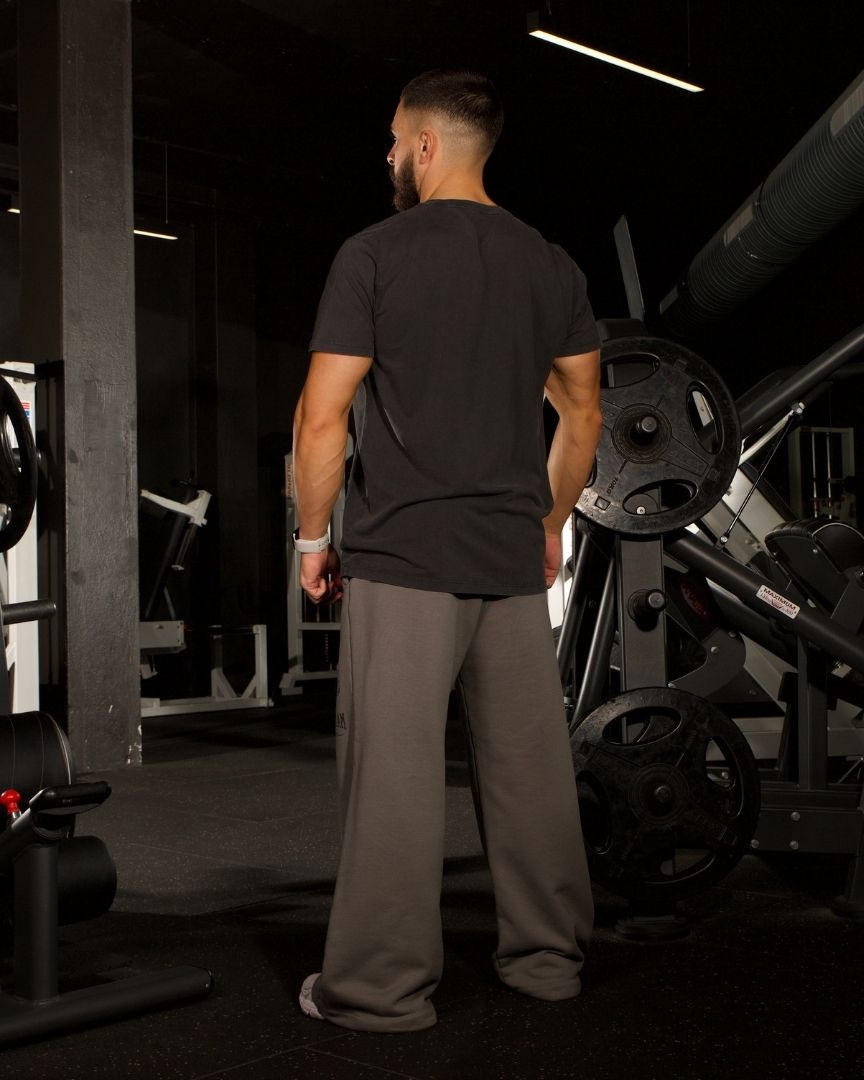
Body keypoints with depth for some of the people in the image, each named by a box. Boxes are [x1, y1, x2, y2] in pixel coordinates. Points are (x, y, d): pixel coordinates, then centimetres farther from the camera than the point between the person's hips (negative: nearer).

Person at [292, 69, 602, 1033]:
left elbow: (322, 419, -8)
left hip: (402, 555, -5)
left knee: (394, 772, -2)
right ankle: (546, 957, 23)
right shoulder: (551, 265, 11)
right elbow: (583, 415, 16)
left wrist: (312, 537, 3)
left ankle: (381, 987, 4)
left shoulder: (375, 255, -4)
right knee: (527, 764, 12)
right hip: (515, 559, 6)